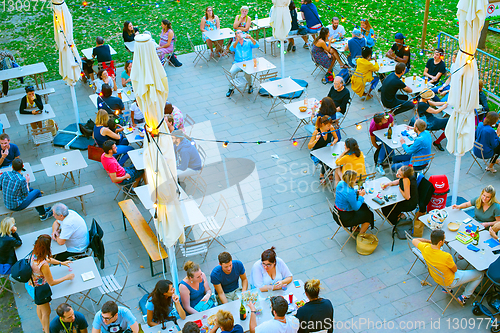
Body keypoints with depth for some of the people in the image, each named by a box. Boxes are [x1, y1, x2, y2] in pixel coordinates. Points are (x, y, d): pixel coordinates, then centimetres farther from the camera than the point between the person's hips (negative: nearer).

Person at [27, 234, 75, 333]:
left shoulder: (34, 254, -16)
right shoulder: (43, 265, -40)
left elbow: (47, 259, 8)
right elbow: (51, 282, -26)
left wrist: (61, 263, 9)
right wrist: (66, 277, -14)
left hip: (30, 284, 9)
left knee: (40, 307, 32)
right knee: (46, 312, 17)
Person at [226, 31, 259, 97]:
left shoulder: (248, 42, 13)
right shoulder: (234, 43, 13)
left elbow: (257, 45, -6)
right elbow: (231, 49, -11)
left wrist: (251, 38, -20)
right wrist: (237, 41, -25)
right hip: (237, 63, 1)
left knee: (247, 73, -32)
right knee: (231, 72, -27)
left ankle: (250, 86, 0)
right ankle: (231, 88, -8)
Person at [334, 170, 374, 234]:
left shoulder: (341, 183, -9)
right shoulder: (350, 193, -34)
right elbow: (356, 208, -20)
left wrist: (357, 192, 0)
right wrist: (361, 196, -9)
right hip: (344, 218, -8)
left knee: (364, 206, 28)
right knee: (369, 214, 11)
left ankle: (354, 228, 41)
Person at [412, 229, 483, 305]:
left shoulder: (425, 248, -24)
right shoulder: (446, 256, -39)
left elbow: (414, 240, -1)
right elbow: (455, 270, -17)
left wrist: (428, 241, -1)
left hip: (436, 277, 6)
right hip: (450, 282, -6)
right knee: (479, 274, 8)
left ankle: (446, 288, 34)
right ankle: (465, 296, 19)